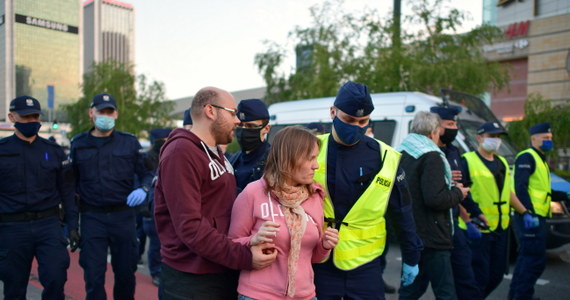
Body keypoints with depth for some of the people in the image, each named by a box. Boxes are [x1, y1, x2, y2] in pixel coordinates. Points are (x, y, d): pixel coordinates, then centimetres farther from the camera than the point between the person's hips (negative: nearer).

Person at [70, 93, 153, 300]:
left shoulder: (129, 142, 4)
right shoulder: (78, 144, 6)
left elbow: (146, 173, 5)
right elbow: (72, 180, 6)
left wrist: (143, 189, -15)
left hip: (123, 215, 0)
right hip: (92, 217, 0)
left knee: (125, 272, 11)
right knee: (94, 275, 4)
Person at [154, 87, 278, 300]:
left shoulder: (216, 154, 14)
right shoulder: (181, 153, -18)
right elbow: (189, 227, -24)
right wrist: (244, 257, -24)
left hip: (223, 273, 9)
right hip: (192, 279, -9)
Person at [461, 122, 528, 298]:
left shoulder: (502, 162, 16)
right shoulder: (467, 161, -10)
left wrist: (525, 212, 19)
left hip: (501, 228, 8)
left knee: (497, 275, 16)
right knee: (479, 276, -2)